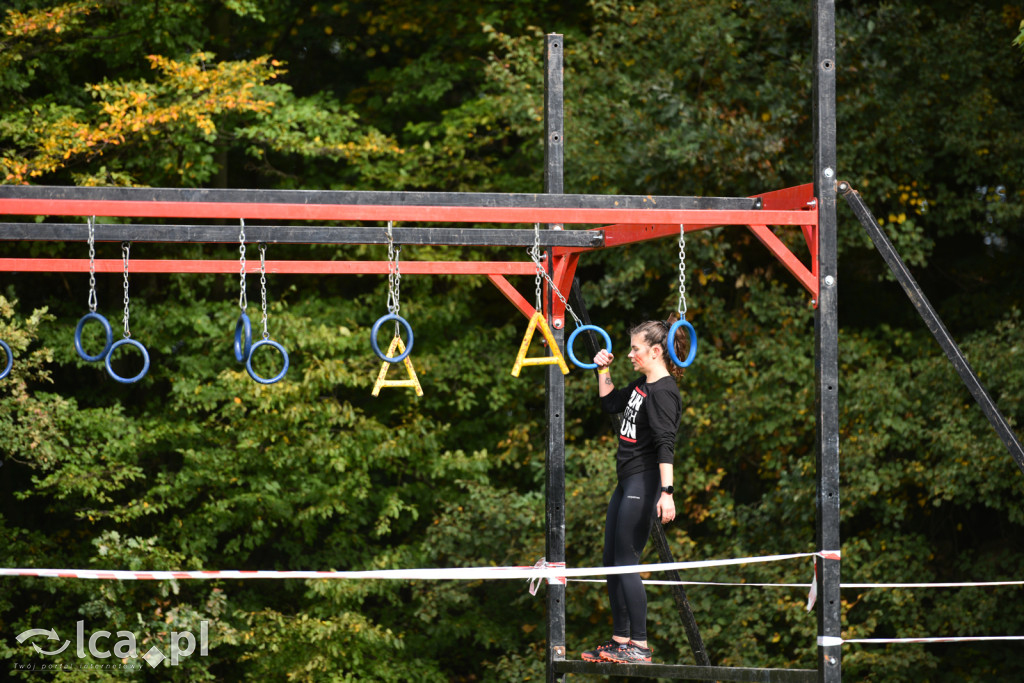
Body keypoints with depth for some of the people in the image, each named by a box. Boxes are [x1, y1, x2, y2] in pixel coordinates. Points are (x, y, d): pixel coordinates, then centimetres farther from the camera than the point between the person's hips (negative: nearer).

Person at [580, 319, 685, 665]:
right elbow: (610, 403, 31)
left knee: (626, 563, -9)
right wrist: (604, 370, 19)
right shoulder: (641, 385, 13)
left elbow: (666, 444, -24)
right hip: (626, 481, 10)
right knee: (611, 561, 12)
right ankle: (620, 640, 19)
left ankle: (640, 646, -6)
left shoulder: (663, 391, -16)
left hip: (645, 482, -10)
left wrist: (666, 492, -30)